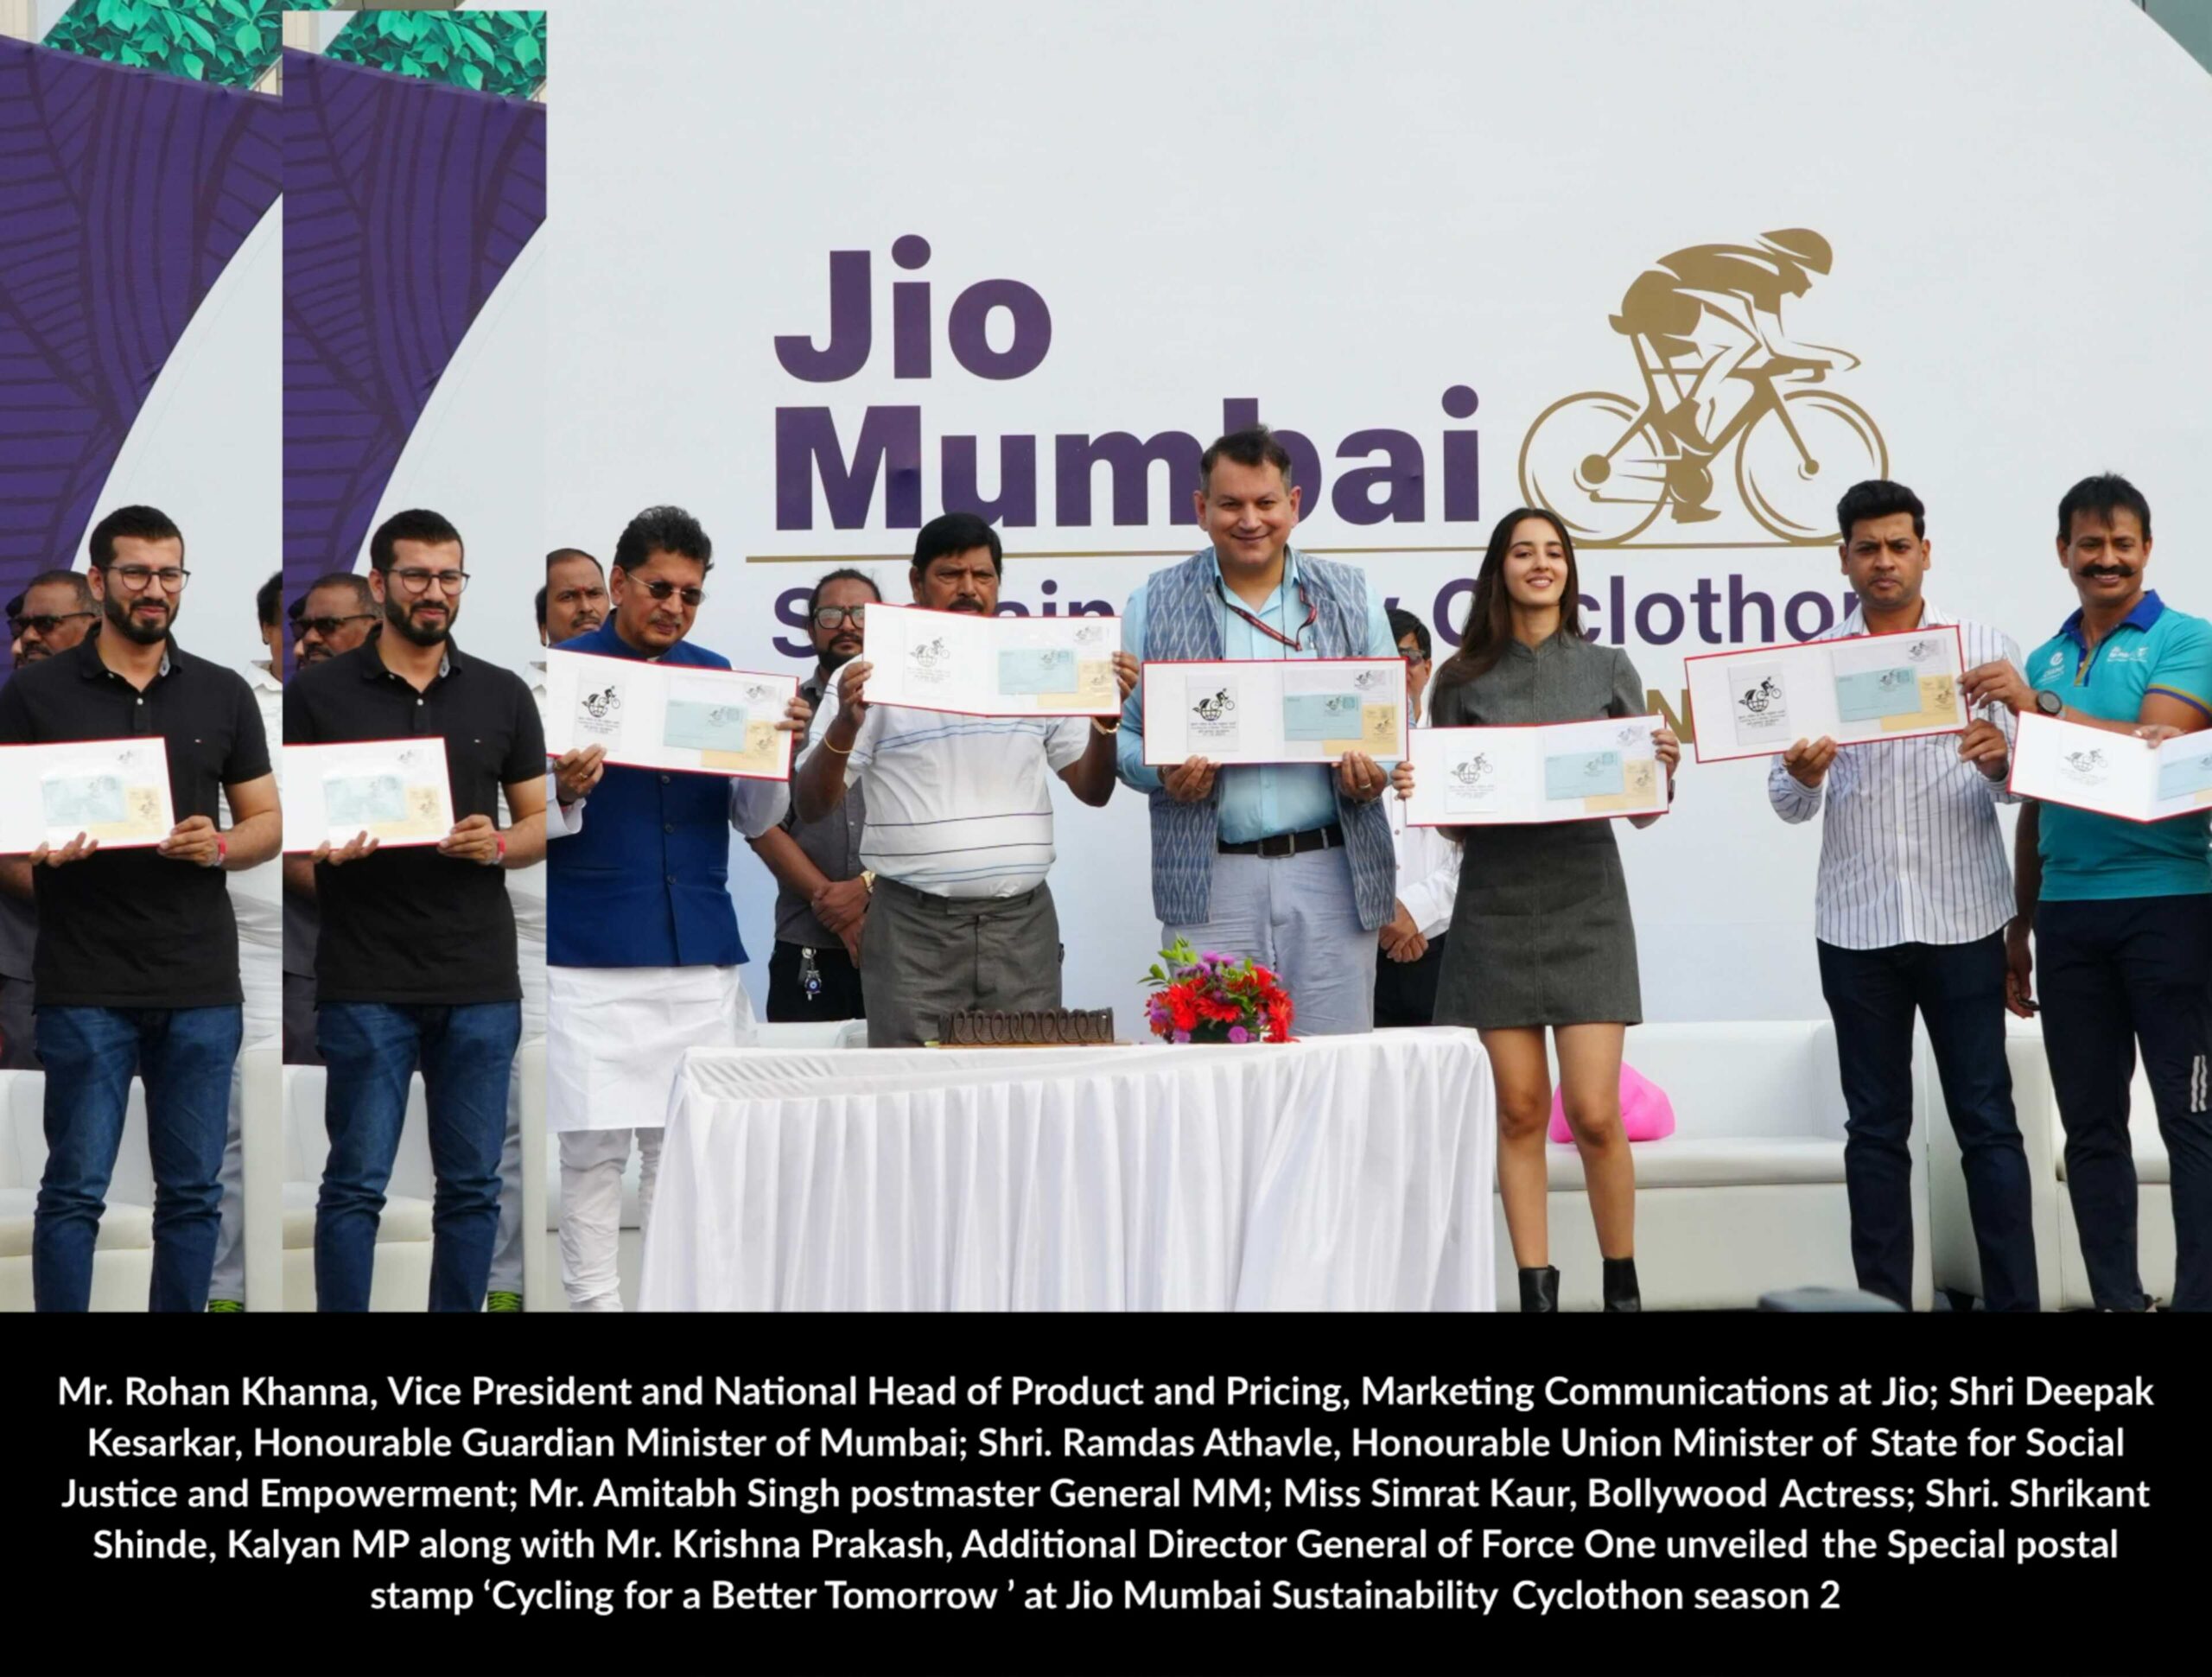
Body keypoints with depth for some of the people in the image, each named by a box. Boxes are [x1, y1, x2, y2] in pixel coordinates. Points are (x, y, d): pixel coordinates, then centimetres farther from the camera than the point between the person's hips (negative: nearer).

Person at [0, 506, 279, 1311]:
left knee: (193, 1191, 8)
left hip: (201, 985, 3)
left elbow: (267, 822, 10)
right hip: (86, 986, -2)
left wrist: (218, 847, -10)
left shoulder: (223, 694, 8)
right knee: (75, 1190, 1)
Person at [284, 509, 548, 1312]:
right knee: (356, 1182, 1)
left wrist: (495, 845, -10)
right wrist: (320, 851, -19)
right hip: (366, 982, -2)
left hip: (481, 982, 3)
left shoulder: (503, 695, 8)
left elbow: (541, 824, 10)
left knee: (471, 1184, 7)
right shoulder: (318, 691, 0)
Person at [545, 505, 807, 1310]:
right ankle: (594, 1299, 7)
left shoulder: (718, 676, 12)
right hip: (593, 953, -3)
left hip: (702, 950, 3)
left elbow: (755, 819, 11)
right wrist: (565, 792, -22)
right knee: (594, 1150, -2)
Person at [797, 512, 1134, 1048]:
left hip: (1022, 922, 3)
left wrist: (1106, 714, -6)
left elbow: (1093, 790, 12)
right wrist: (846, 725, -18)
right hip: (913, 927, -3)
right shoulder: (874, 676, 1)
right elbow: (811, 807, 0)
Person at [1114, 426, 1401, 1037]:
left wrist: (1375, 769, -8)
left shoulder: (1352, 597, 11)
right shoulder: (1154, 606, 8)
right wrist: (1164, 773, -12)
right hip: (1209, 878, -1)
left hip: (1332, 870, 1)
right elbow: (1121, 729, 9)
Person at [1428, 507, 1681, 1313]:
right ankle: (1535, 1289, 9)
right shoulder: (1463, 679, 6)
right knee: (1520, 1108, 1)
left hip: (1585, 899, 0)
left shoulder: (1609, 669, 7)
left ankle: (1623, 1285, 10)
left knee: (1594, 1112, -7)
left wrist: (1663, 769, -12)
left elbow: (1641, 809, 9)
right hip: (1496, 903, 1)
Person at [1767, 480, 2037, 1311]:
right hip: (1856, 925, 2)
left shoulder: (1984, 648, 3)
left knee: (1986, 1120, 1)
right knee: (1875, 1127, 7)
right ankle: (1883, 1298, 13)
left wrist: (2000, 761, -23)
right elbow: (1789, 804, 3)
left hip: (1962, 921, -2)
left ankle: (2014, 1299, 4)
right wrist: (1802, 776, -20)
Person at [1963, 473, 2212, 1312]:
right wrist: (2020, 927, 15)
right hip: (2067, 912, 5)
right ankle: (2115, 1298, 12)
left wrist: (2038, 706, -21)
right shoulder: (2043, 660, 15)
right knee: (2090, 1124, 7)